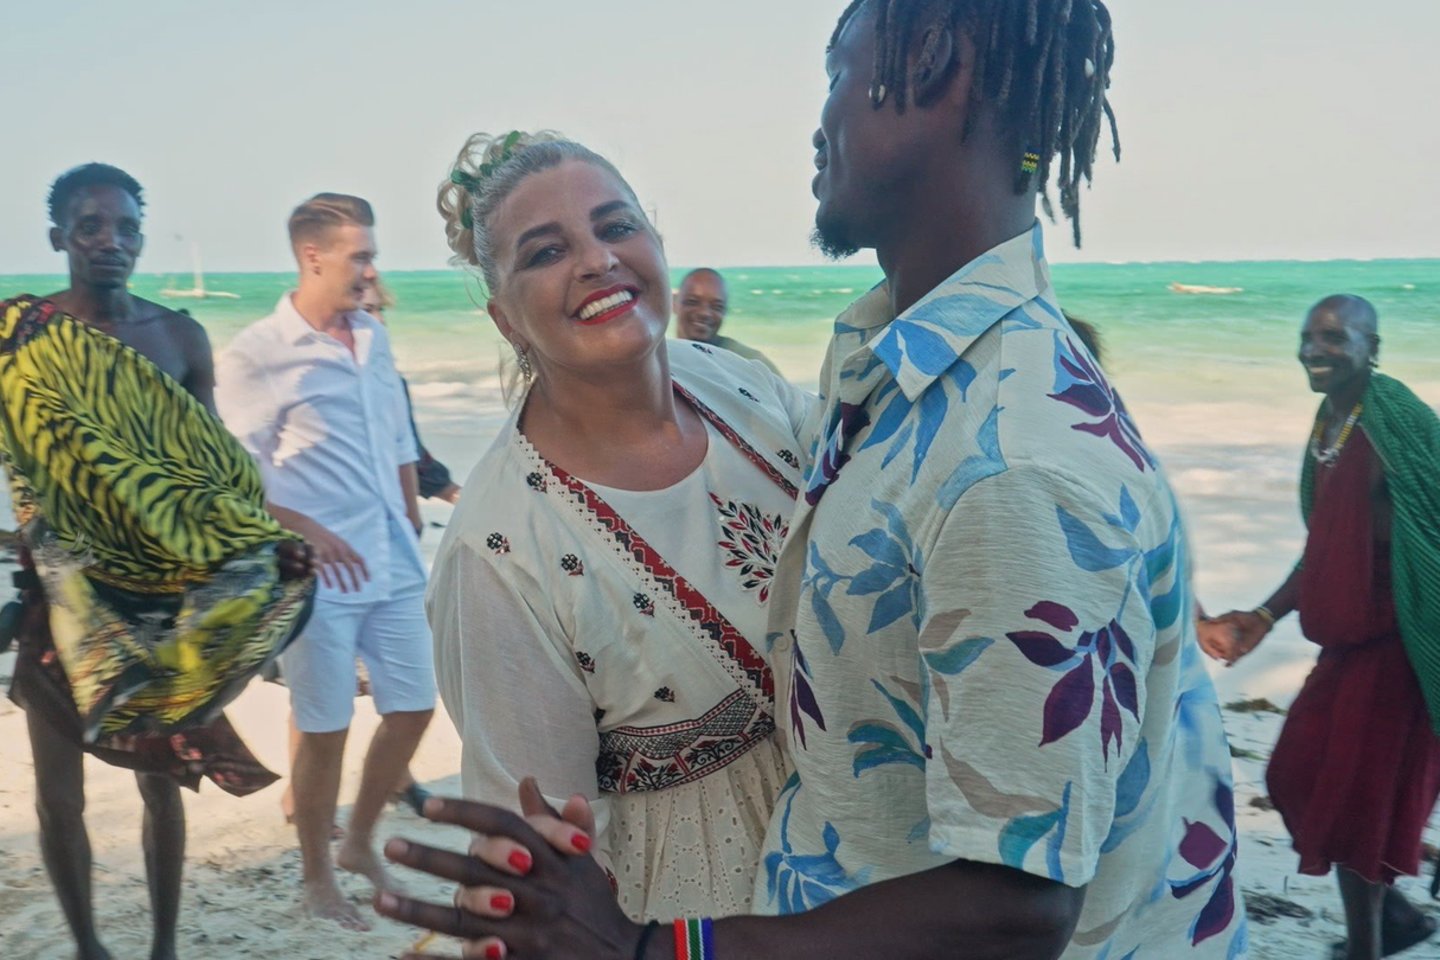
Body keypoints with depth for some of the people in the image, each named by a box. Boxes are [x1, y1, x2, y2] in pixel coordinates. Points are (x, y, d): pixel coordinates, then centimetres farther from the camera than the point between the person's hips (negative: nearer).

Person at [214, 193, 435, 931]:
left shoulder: (374, 338, 9)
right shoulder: (257, 354, -11)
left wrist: (414, 533, 14)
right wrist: (306, 530, -19)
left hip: (394, 565, 7)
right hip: (318, 574, -6)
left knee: (413, 707, 12)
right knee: (325, 731, 5)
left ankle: (358, 842, 35)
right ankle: (316, 879, 27)